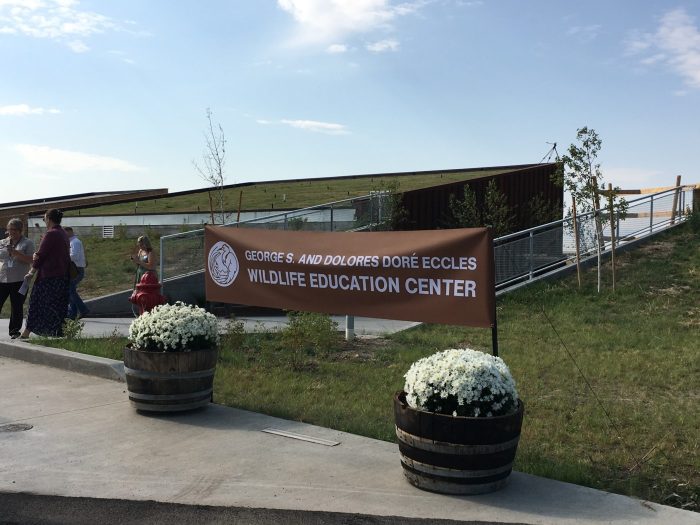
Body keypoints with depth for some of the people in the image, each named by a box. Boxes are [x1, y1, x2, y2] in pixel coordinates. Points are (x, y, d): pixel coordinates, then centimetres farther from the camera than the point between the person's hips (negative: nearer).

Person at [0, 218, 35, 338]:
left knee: (17, 307, 1)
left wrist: (15, 252, -17)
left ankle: (14, 331, 11)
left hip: (19, 280, -3)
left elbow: (30, 260, -8)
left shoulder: (28, 243, 3)